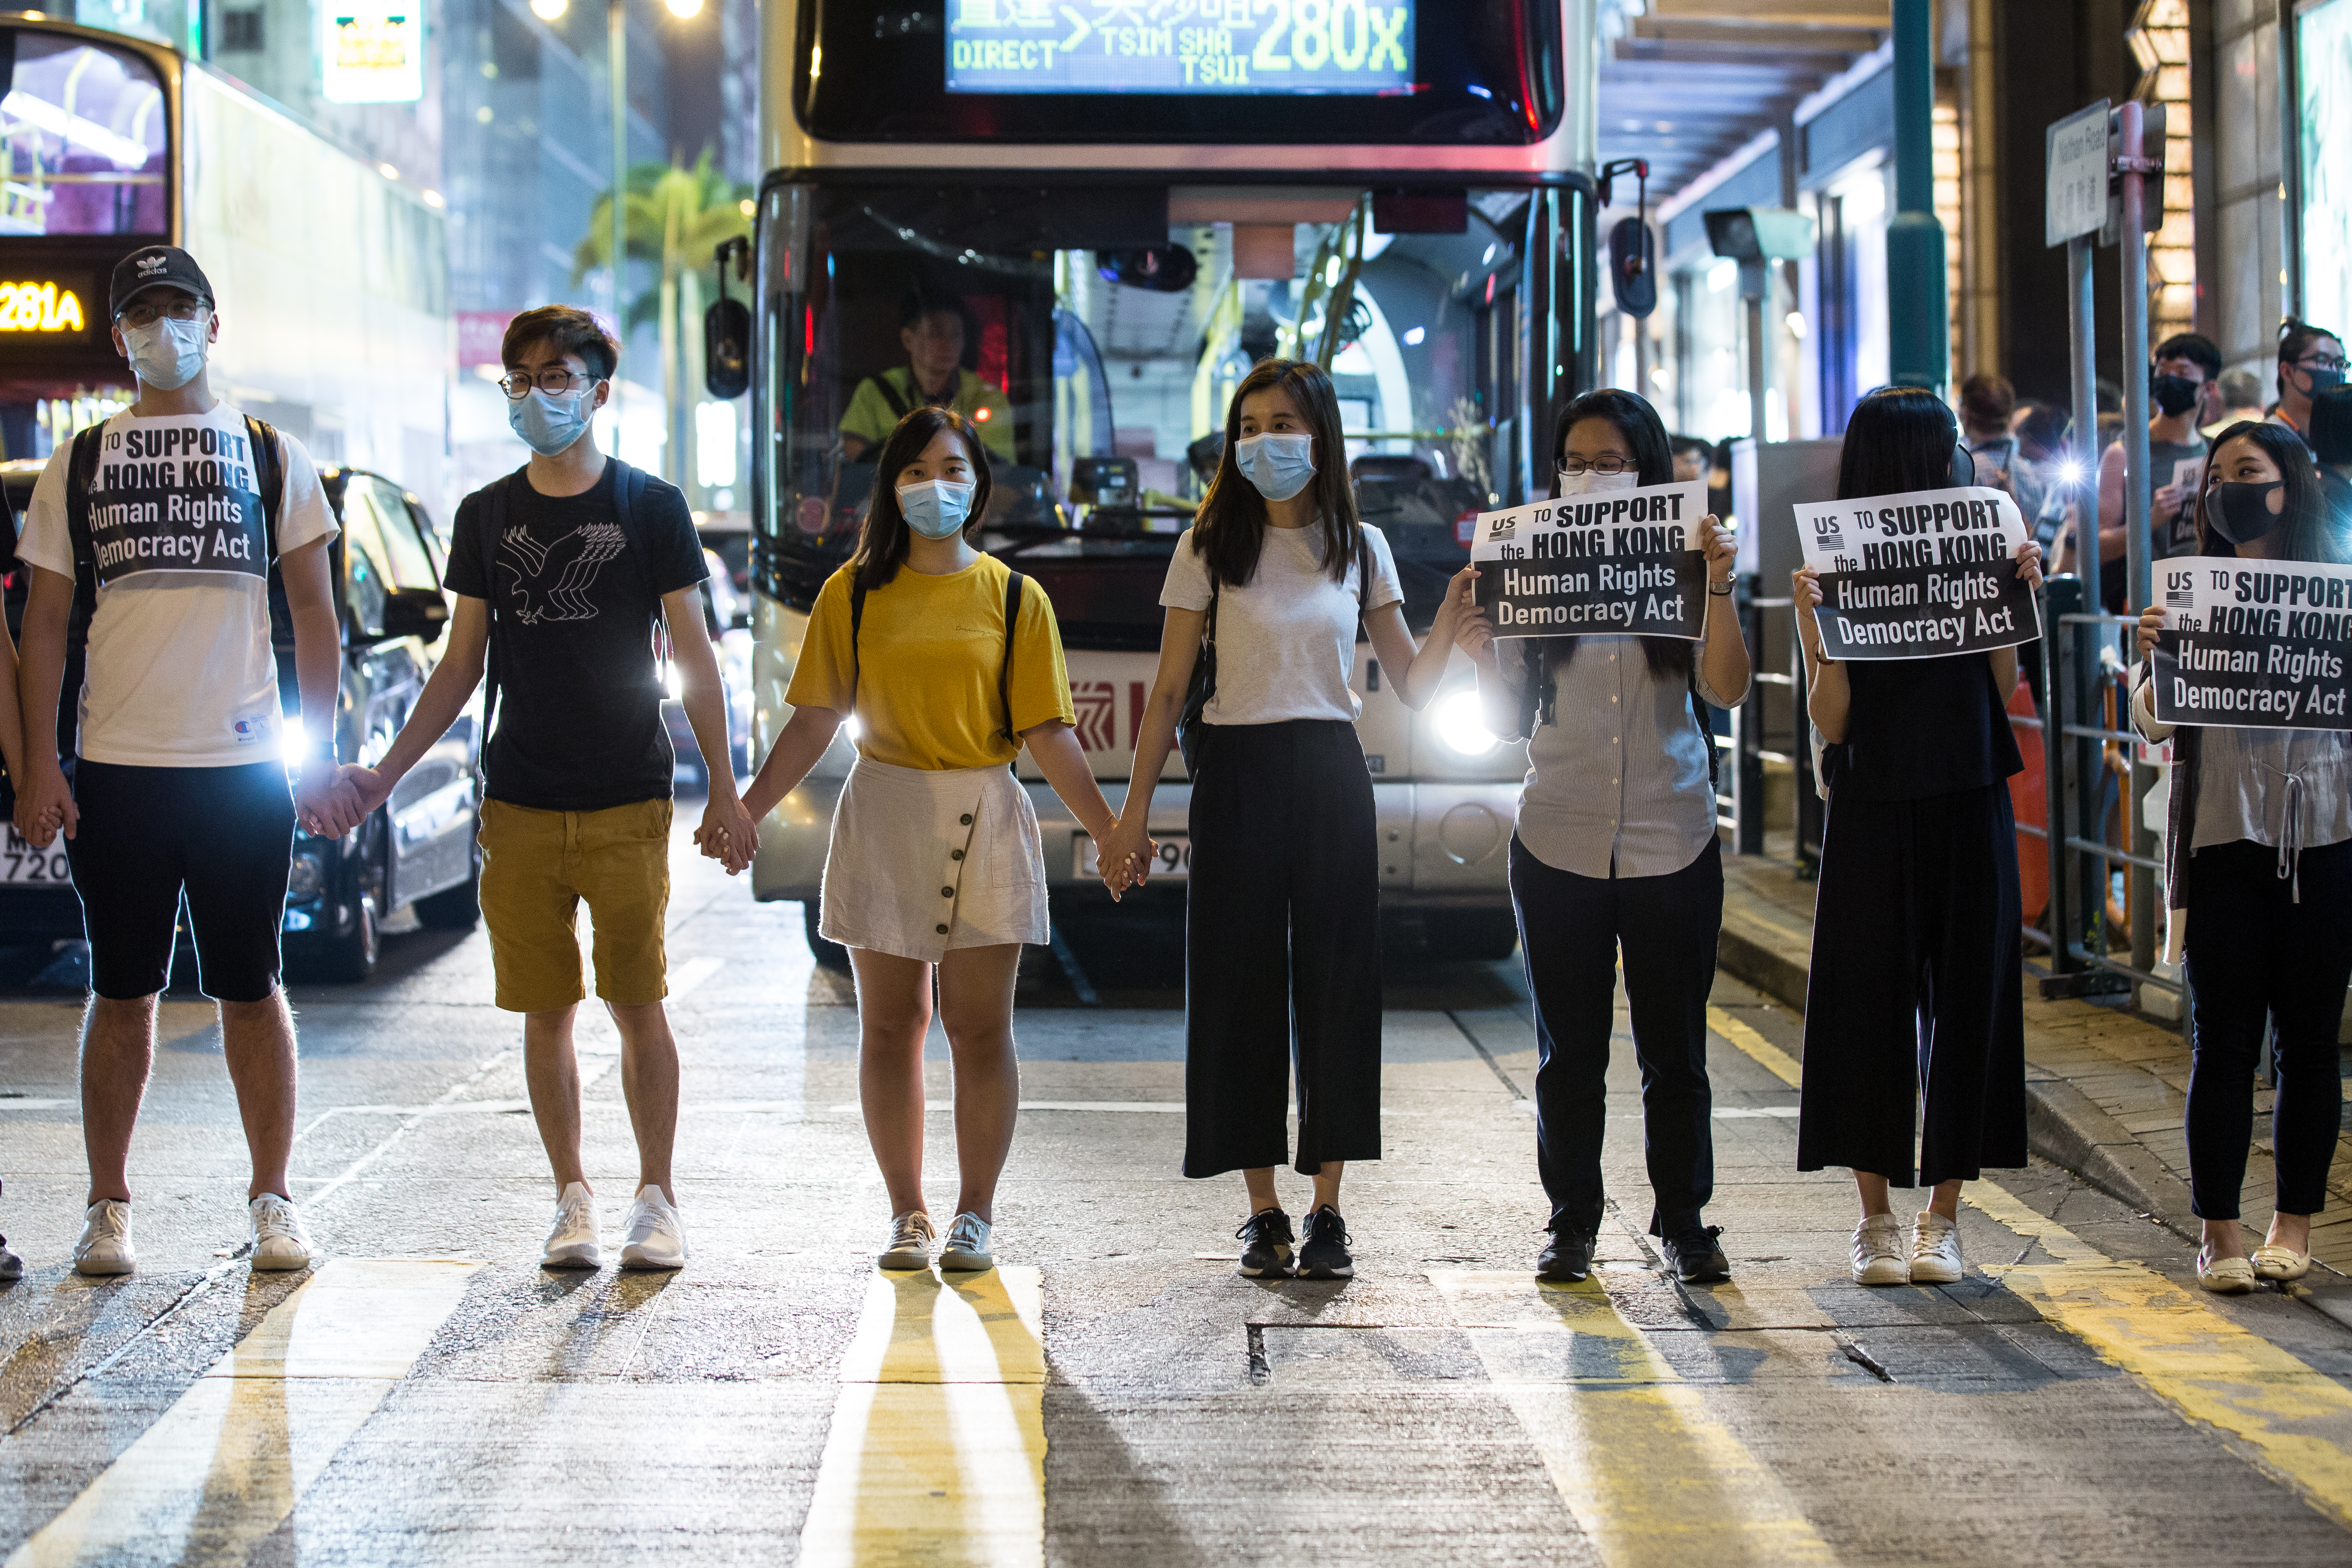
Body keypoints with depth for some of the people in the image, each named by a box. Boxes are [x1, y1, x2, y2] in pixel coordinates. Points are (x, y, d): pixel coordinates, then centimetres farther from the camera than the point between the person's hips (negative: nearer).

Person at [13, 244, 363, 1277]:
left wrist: (318, 755, -1)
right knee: (123, 995, 5)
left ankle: (273, 1202, 11)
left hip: (245, 767, -1)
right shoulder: (77, 466, 9)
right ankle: (108, 1210, 13)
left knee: (250, 990, 3)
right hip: (115, 768, 1)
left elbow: (317, 620, 8)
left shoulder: (271, 458, 8)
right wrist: (38, 765, -1)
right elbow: (45, 626, 8)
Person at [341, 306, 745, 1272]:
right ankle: (573, 1200, 14)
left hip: (627, 804, -2)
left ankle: (657, 1199, 9)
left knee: (638, 1005, -2)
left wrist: (723, 787, -2)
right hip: (520, 809, 2)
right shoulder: (486, 515, 9)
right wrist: (387, 773, 7)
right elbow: (464, 662, 13)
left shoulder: (650, 507, 2)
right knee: (547, 1011, 4)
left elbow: (692, 656, 3)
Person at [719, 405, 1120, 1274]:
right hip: (883, 818, 1)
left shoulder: (1014, 598, 3)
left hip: (984, 819, -1)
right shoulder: (855, 592, 5)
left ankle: (975, 1215, 11)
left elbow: (1047, 732, -1)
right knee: (889, 1024, 5)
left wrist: (1107, 828, -8)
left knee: (979, 1027, 1)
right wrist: (747, 810, -4)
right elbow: (815, 719, 3)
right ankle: (908, 1212, 15)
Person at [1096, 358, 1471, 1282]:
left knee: (1335, 982, 2)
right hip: (1238, 776, -1)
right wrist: (1133, 813, -2)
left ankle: (1326, 1212, 10)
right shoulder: (1211, 545, 2)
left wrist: (1457, 610, -10)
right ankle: (1264, 1213, 9)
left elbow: (1412, 686, 6)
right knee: (1242, 984, 0)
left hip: (1331, 774, 2)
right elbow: (1169, 691, 2)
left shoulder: (1359, 548, 7)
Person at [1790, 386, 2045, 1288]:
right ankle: (1877, 1220, 12)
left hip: (1967, 808, 2)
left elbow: (2003, 691, 1)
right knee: (1870, 1000, 1)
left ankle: (1943, 1216, 14)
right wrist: (1812, 622, -18)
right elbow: (1832, 721, -7)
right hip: (1873, 814, -2)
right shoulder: (1835, 569, -3)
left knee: (1964, 999, 4)